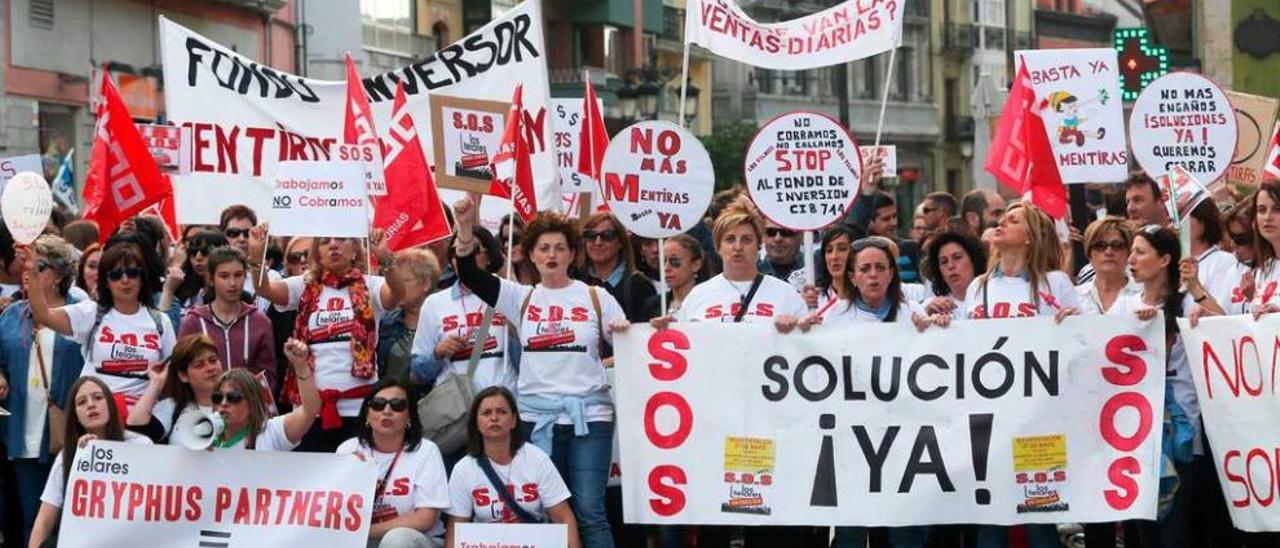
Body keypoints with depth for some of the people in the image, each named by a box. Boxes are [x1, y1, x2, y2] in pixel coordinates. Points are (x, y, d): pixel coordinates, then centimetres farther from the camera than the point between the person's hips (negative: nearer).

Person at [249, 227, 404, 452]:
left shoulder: (369, 287, 4)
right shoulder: (305, 287, 9)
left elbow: (397, 295, -16)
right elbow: (264, 289, -6)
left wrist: (385, 258, -35)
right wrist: (256, 255, -25)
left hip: (359, 406, -2)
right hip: (311, 405, 2)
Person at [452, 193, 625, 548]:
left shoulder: (597, 299, 6)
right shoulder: (521, 298, 9)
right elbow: (470, 276, -1)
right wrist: (465, 228, -14)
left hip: (589, 415, -2)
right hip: (536, 416, 2)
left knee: (589, 512, -5)